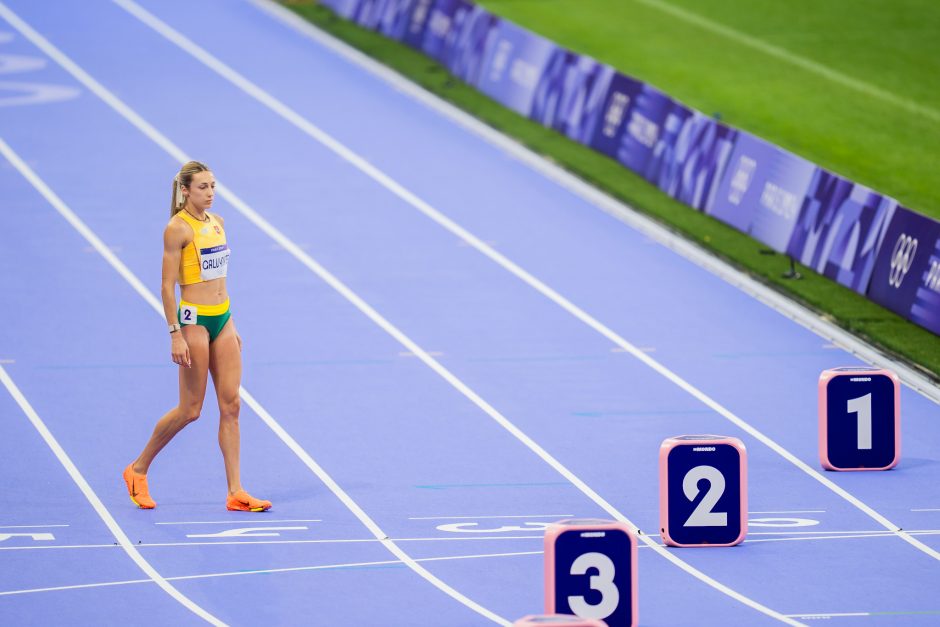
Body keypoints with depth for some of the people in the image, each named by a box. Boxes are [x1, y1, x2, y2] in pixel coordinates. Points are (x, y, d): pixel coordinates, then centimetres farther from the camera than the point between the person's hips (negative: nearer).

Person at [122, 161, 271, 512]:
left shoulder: (216, 223, 11)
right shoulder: (178, 229, -12)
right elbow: (167, 286, -13)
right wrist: (176, 335, -19)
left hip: (222, 319, 7)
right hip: (194, 318, -7)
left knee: (230, 405, 2)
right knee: (190, 410, -1)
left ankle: (236, 492, 2)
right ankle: (138, 469, 17)